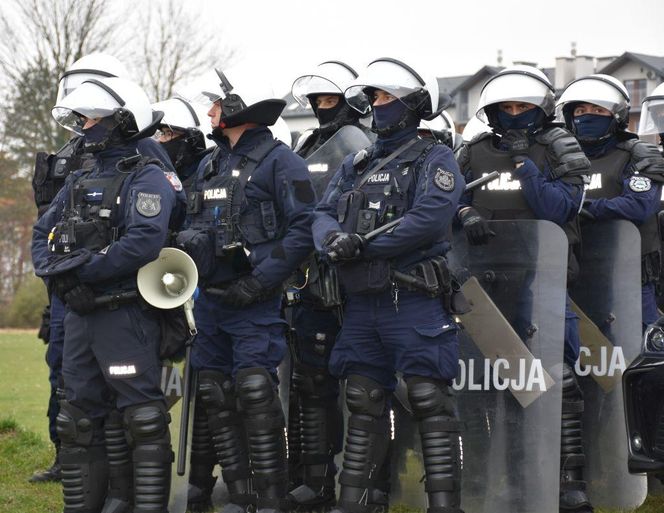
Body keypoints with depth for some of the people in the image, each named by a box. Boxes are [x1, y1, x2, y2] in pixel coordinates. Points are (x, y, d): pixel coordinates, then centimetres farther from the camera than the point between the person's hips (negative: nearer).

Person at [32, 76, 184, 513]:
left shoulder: (147, 179, -8)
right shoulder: (79, 182, 18)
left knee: (141, 419, -8)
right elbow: (43, 233, 16)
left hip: (126, 316, -8)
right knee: (80, 420, 12)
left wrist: (80, 269, -19)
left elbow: (143, 243, -23)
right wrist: (54, 271, -6)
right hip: (79, 315, 8)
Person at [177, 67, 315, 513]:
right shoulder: (209, 166, 18)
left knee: (255, 393, -13)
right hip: (210, 299, 8)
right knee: (215, 395, 6)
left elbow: (303, 228, -13)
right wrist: (188, 245, 4)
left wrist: (259, 282, -18)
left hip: (253, 300, -8)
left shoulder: (278, 160, -6)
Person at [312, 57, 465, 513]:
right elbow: (324, 214, 11)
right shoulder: (356, 165, 19)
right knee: (364, 406, 11)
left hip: (415, 301, -7)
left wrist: (364, 245, -17)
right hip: (362, 302, 7)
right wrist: (334, 239, -14)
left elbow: (430, 218, -18)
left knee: (431, 403, -7)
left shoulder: (434, 159, -2)